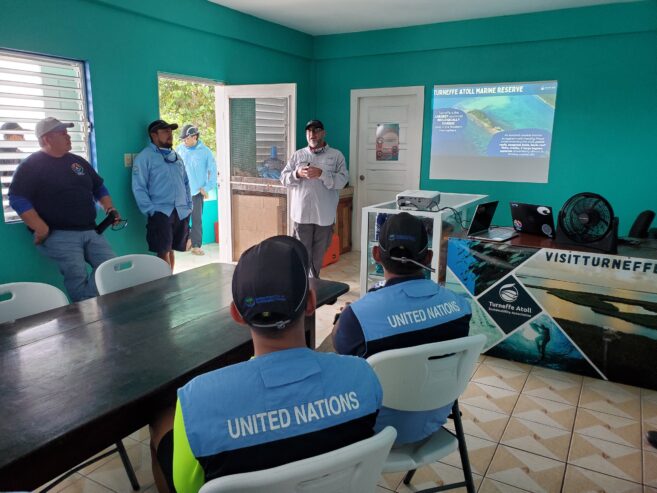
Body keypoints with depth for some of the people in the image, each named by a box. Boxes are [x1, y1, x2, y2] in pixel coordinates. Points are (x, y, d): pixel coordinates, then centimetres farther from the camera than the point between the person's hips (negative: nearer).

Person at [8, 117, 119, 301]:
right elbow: (17, 198, -10)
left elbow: (99, 187, 25)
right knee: (78, 275, -21)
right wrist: (40, 228, -18)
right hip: (58, 234, -6)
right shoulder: (31, 165, 0)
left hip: (90, 231, 6)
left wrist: (109, 208, 6)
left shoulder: (78, 161, 18)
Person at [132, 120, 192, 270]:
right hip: (160, 212, -6)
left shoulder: (176, 156, 17)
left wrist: (189, 205, 11)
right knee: (163, 252, -8)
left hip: (181, 212, 6)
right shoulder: (144, 157, -3)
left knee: (171, 250, 14)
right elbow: (138, 188, -10)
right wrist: (151, 210, -16)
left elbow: (185, 183, 21)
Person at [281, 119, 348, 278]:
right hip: (302, 213, 0)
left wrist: (321, 174, -21)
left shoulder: (336, 155, 2)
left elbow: (342, 180, -9)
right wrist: (298, 174, -14)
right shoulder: (297, 155, 8)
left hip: (324, 214, 0)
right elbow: (284, 178, 6)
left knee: (319, 253, 13)